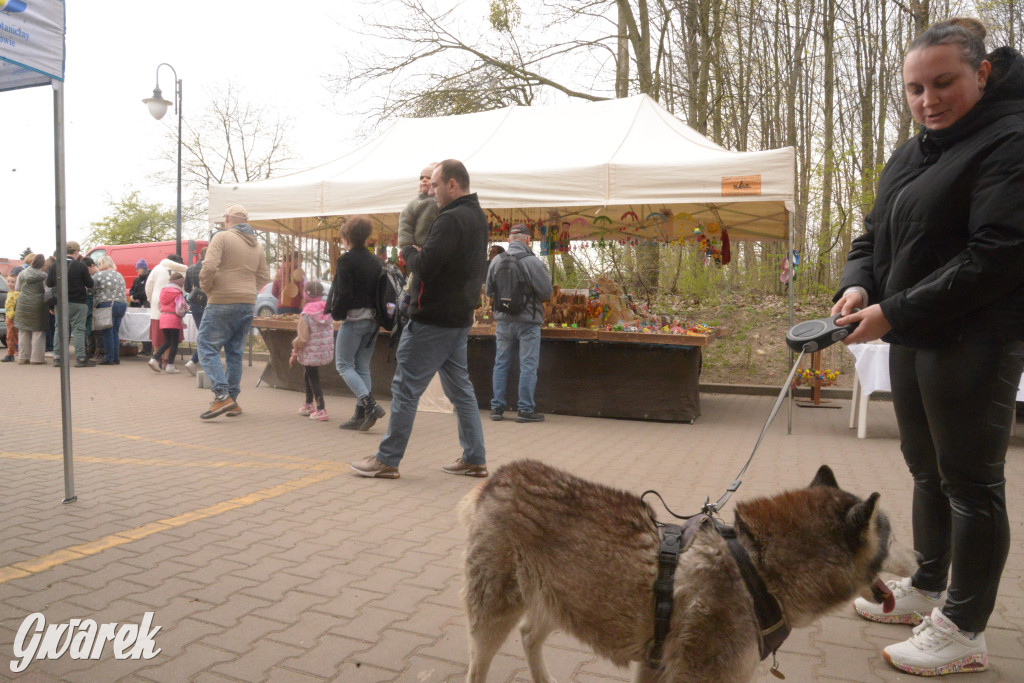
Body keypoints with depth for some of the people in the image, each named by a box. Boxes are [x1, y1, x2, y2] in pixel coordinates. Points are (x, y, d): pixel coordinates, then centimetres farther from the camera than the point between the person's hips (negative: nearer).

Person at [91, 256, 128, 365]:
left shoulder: (99, 275, -3)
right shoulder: (120, 275, 16)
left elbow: (92, 290, -3)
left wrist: (94, 304, 7)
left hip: (107, 305, -6)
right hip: (122, 304, 6)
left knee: (107, 333, -1)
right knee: (115, 333, 10)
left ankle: (109, 358, 0)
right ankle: (116, 358, 11)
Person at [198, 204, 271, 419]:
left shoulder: (222, 237, -6)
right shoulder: (256, 244, 14)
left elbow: (209, 267, -17)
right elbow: (264, 276, 16)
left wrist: (206, 288, -2)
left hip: (222, 304, -6)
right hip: (247, 305, 6)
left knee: (208, 349, -2)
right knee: (235, 352, 13)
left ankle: (222, 395, -15)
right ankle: (232, 401, 15)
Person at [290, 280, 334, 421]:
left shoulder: (306, 314, -16)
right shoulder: (327, 310, 0)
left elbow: (302, 338, -17)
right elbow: (330, 331, 6)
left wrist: (294, 354, -5)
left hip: (311, 352, -7)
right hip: (326, 350, 7)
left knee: (313, 378, 2)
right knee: (309, 375, 24)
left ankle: (321, 410, -2)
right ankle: (309, 404, 36)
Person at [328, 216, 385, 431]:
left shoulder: (346, 260, -10)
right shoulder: (376, 261, 10)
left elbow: (343, 293, -16)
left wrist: (336, 313, -2)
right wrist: (377, 312, 15)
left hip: (353, 318, -7)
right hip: (372, 320, 7)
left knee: (343, 365, 3)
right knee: (362, 367, 11)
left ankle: (369, 404, -13)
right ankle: (361, 415, 10)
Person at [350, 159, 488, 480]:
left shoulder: (450, 219, -17)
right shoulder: (477, 217, 14)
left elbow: (425, 267, -24)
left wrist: (408, 251, -3)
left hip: (433, 319, -10)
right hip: (460, 318, 10)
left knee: (405, 389, -1)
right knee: (460, 390, 14)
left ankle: (387, 460, 7)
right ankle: (475, 459, 17)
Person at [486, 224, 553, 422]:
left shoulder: (496, 261, -1)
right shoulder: (533, 262, -13)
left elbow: (489, 292, 7)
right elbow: (546, 293, -9)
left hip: (503, 320, 4)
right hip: (528, 321, -4)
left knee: (501, 364, 12)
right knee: (528, 366, 3)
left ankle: (497, 407, 16)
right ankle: (525, 409, 5)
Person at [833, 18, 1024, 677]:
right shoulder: (911, 154, 15)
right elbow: (875, 234, 16)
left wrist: (895, 312, -21)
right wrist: (858, 284, -5)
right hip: (913, 337, 9)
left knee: (970, 480, 0)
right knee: (927, 469, 17)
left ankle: (965, 630, 13)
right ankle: (928, 587, 33)